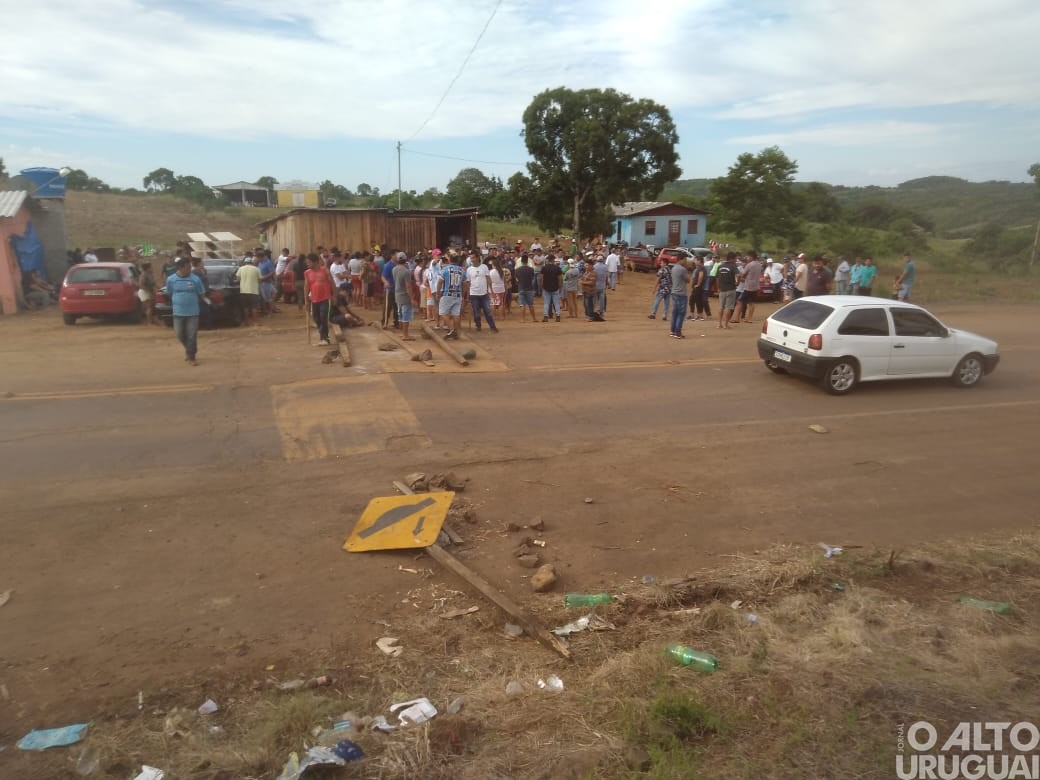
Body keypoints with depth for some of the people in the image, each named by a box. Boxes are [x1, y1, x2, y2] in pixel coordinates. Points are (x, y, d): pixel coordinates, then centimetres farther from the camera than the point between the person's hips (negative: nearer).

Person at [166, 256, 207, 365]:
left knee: (192, 335, -1)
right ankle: (188, 349, 34)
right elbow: (169, 294, 10)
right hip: (178, 312, 2)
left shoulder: (195, 279, -6)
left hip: (193, 312, -1)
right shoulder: (171, 279, -3)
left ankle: (191, 357, 10)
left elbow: (202, 294, 4)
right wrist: (175, 303, 10)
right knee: (180, 334, 7)